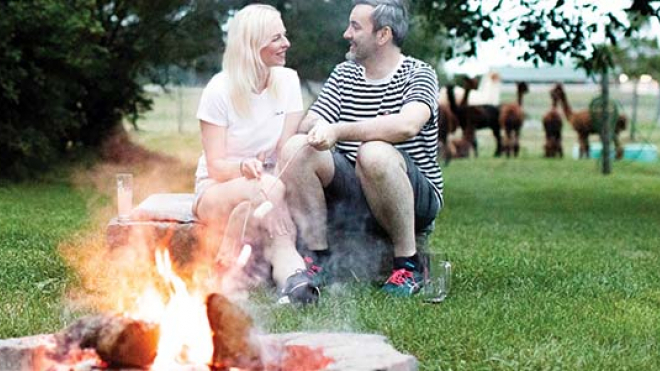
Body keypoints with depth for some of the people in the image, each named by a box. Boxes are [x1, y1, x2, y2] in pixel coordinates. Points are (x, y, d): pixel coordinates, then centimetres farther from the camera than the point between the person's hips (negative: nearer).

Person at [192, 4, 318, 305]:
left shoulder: (287, 81, -1)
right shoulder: (220, 90, -12)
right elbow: (216, 166, -14)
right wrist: (244, 167, -37)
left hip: (268, 183, 3)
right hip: (217, 189, -3)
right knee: (268, 189, -37)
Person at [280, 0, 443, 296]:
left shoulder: (418, 74, -4)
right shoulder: (344, 74, 15)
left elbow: (407, 125, -26)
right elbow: (308, 125, 5)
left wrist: (338, 131, -31)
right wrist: (318, 127, -19)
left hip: (416, 200, -5)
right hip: (351, 192, 5)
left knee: (375, 153, -36)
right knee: (297, 147, -17)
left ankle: (408, 263, -21)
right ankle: (317, 256, -13)